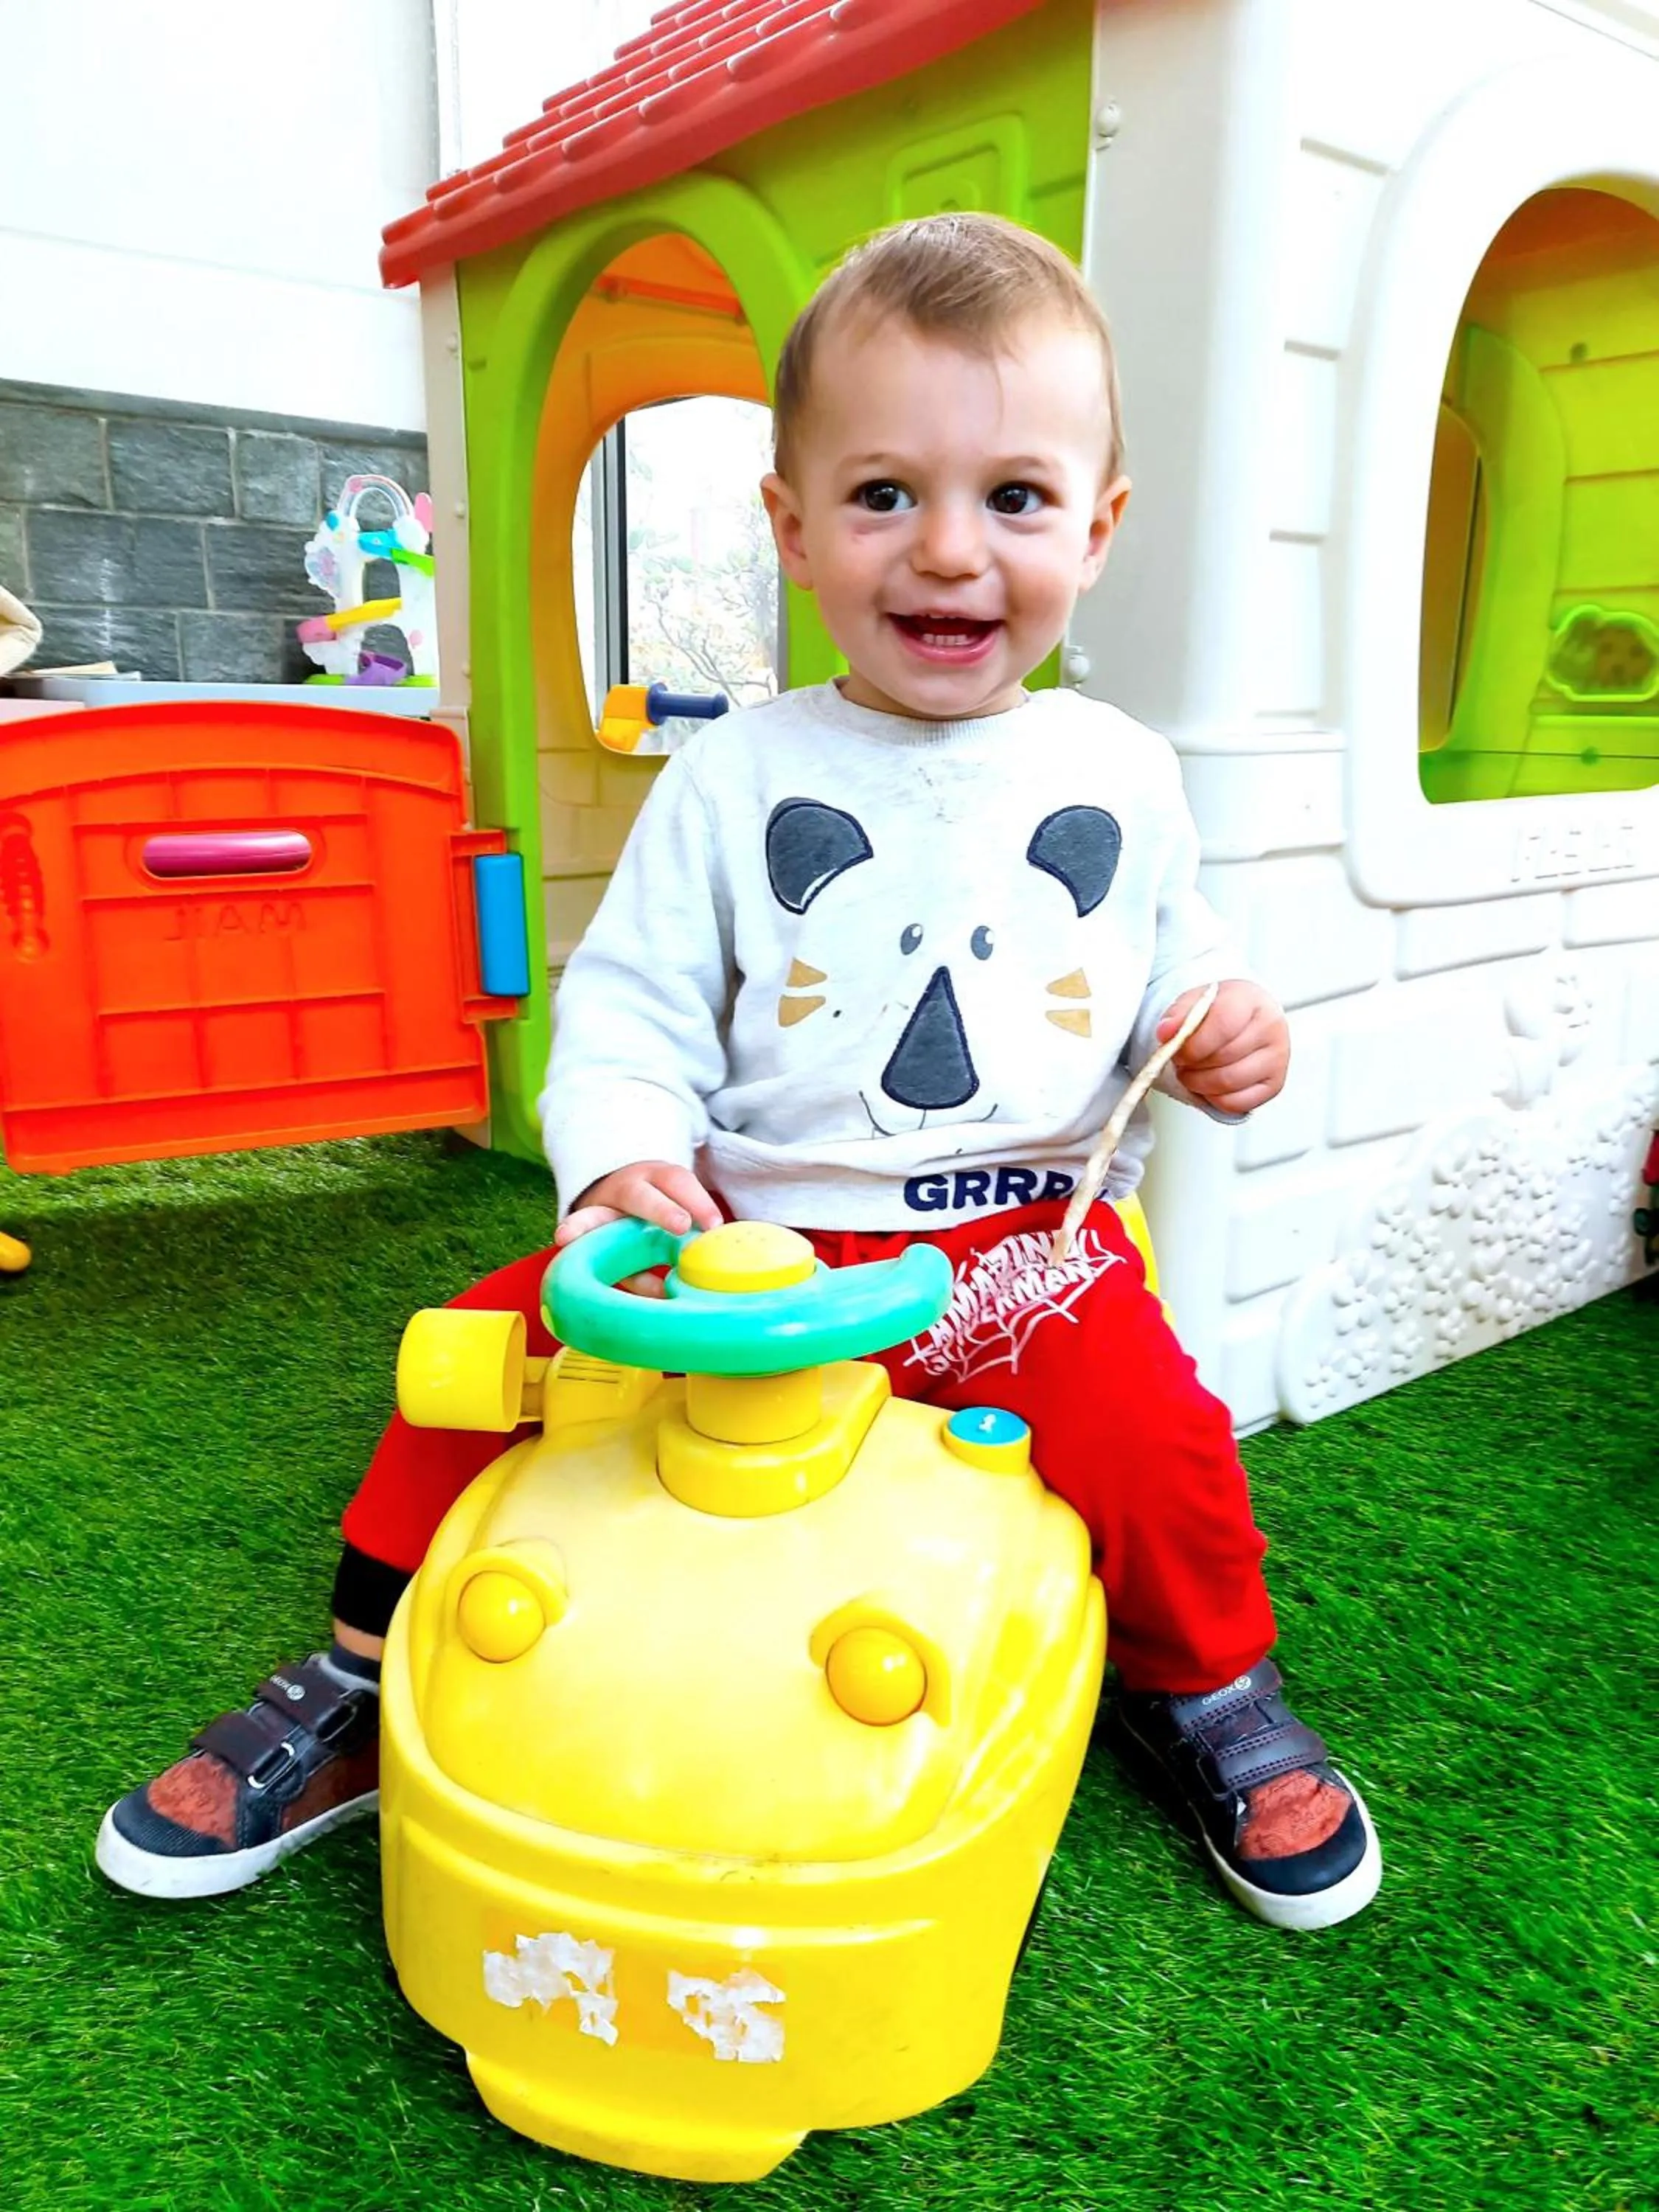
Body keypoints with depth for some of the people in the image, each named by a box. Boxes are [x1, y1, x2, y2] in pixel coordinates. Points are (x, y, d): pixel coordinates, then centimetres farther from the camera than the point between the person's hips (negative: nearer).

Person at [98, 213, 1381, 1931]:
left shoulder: (1120, 776, 6)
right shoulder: (735, 776, 1)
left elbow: (1172, 952, 20)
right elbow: (629, 1003, 0)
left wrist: (1217, 1023, -2)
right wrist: (621, 1155, -18)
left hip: (1029, 1245, 0)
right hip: (751, 1248, 1)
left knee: (1155, 1434, -24)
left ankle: (1205, 1694, 13)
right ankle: (361, 1695, 14)